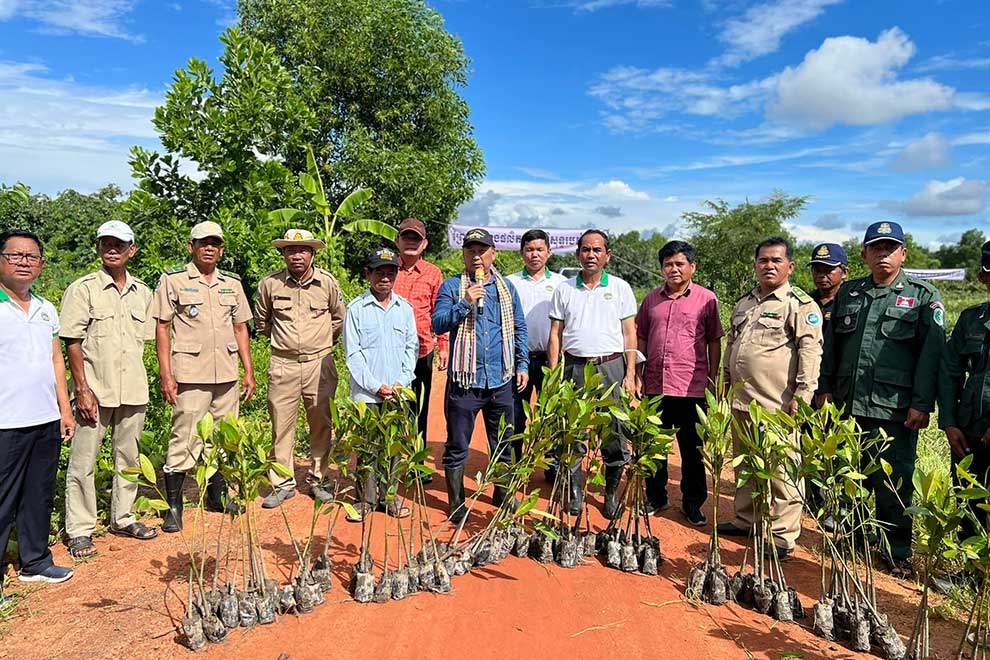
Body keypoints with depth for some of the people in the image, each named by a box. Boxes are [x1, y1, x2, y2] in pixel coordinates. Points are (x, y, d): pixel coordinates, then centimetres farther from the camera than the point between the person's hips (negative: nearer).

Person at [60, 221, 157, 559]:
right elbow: (72, 343, -6)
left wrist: (139, 383, 10)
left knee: (128, 456, 13)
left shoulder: (142, 292, 10)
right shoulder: (83, 289, -3)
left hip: (133, 390, 4)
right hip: (95, 390, -4)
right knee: (83, 461, 2)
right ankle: (79, 531, 13)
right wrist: (82, 389, -12)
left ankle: (122, 518, 27)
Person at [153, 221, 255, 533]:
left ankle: (217, 495, 27)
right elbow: (162, 328, -2)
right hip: (190, 374, -5)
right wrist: (165, 374, -9)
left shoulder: (232, 283, 13)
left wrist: (249, 371, 11)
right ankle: (173, 505, 8)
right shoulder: (173, 280, 0)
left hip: (227, 374, 5)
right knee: (184, 439, -4)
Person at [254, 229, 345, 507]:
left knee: (321, 425, 7)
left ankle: (317, 480, 21)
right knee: (281, 426, 5)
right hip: (282, 364, 0)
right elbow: (261, 320, 17)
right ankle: (283, 484, 18)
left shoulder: (328, 283, 0)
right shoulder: (270, 283, -1)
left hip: (320, 363, 0)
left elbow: (338, 319, 15)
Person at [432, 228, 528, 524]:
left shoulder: (506, 288, 10)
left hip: (501, 380, 3)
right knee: (457, 446, 5)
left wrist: (523, 365, 8)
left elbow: (519, 329, 14)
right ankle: (456, 503, 19)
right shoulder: (452, 287, 0)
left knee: (503, 443, 15)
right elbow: (438, 324, -11)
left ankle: (502, 494, 32)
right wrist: (465, 303, -22)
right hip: (464, 380, -3)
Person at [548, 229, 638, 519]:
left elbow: (629, 334, 5)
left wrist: (630, 375, -2)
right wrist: (554, 374, 1)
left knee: (613, 433, 1)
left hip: (611, 367, -1)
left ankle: (612, 494, 16)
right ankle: (575, 493, 18)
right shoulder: (564, 289, 8)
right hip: (574, 367, 1)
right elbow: (555, 335, 8)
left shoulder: (621, 288, 6)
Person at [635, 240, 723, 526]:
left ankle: (692, 503, 21)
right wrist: (638, 374, 9)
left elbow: (714, 341, 3)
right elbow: (641, 338, 14)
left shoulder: (706, 299, 1)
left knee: (692, 449, 7)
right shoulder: (652, 299, 10)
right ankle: (655, 497, 28)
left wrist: (713, 378, 1)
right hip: (655, 385, 3)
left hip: (692, 387, -3)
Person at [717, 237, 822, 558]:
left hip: (778, 406, -7)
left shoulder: (800, 304, -6)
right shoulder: (744, 304, 17)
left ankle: (783, 536, 8)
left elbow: (810, 352, -12)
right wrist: (727, 384, 23)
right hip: (742, 401, 8)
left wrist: (801, 396, -16)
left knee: (781, 469, -3)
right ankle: (745, 520, 31)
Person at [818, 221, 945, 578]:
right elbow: (831, 346, 16)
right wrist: (826, 388, 10)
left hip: (895, 410, -4)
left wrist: (922, 404, -11)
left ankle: (897, 552, 17)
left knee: (893, 483, 2)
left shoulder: (923, 297, 1)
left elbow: (931, 354, -5)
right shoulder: (848, 293, 13)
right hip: (848, 405, 4)